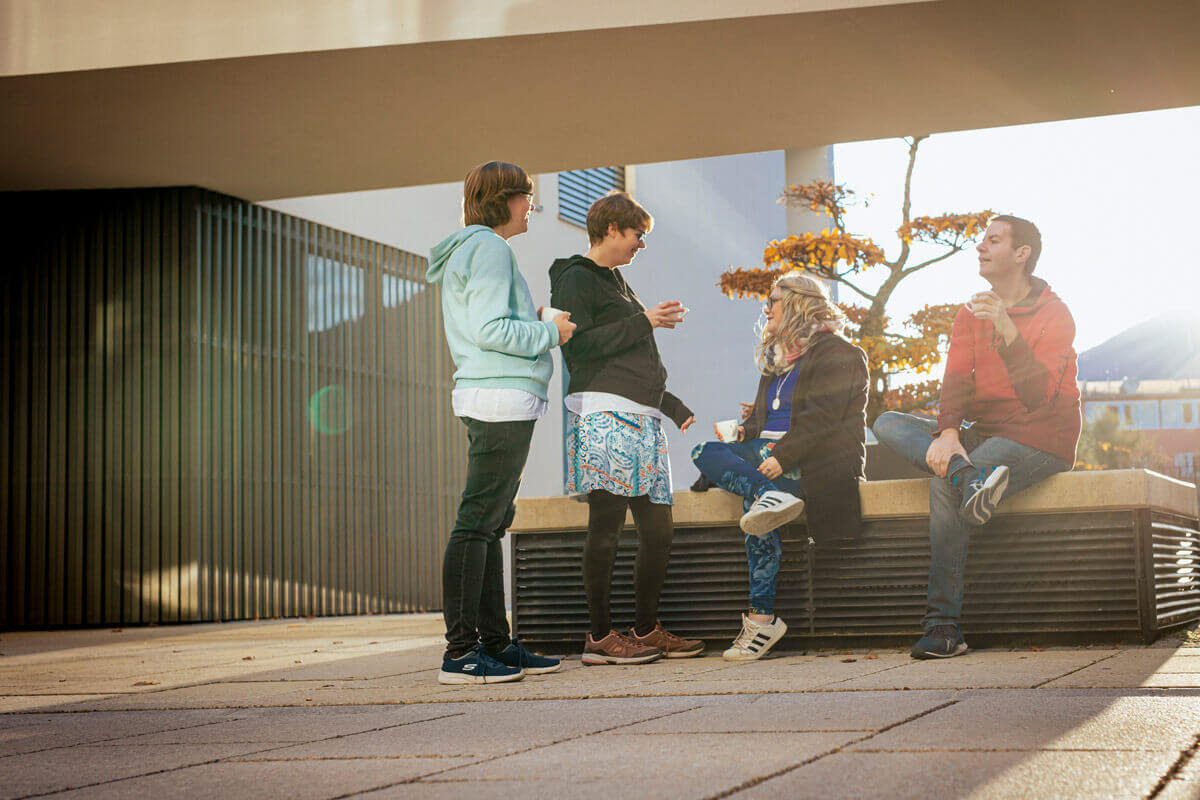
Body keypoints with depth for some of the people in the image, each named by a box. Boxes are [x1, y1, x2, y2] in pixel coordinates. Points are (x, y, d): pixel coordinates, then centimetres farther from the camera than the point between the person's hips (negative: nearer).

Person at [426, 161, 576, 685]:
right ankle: (460, 652, -12)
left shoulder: (466, 251, 23)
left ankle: (495, 643, 14)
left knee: (491, 524, 10)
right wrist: (550, 333, -7)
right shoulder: (489, 248, -9)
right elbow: (488, 329, -18)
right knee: (477, 523, -11)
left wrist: (532, 325, 15)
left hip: (488, 400, 11)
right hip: (501, 396, -11)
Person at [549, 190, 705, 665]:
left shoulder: (617, 283, 28)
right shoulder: (577, 279, 1)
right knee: (607, 524, -9)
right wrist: (643, 322, -10)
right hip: (604, 414, -9)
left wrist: (674, 406, 24)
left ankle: (646, 630, 13)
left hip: (643, 418, 9)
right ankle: (599, 637, -5)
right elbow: (578, 346, -14)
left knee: (658, 530, 4)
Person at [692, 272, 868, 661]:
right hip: (769, 450, 8)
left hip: (815, 460, -8)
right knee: (704, 452, -19)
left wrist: (782, 457, -23)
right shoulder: (777, 359, 26)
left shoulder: (838, 355, -2)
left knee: (753, 493, -31)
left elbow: (822, 419, -14)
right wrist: (744, 430, 1)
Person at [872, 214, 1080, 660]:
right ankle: (966, 473, -42)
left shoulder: (1053, 314, -6)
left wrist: (1009, 333, -31)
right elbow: (955, 380, -3)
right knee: (888, 424, -15)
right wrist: (948, 433, -25)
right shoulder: (971, 314, 14)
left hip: (1039, 439, -7)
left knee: (945, 486, -32)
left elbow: (1038, 396, -19)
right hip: (979, 434, 7)